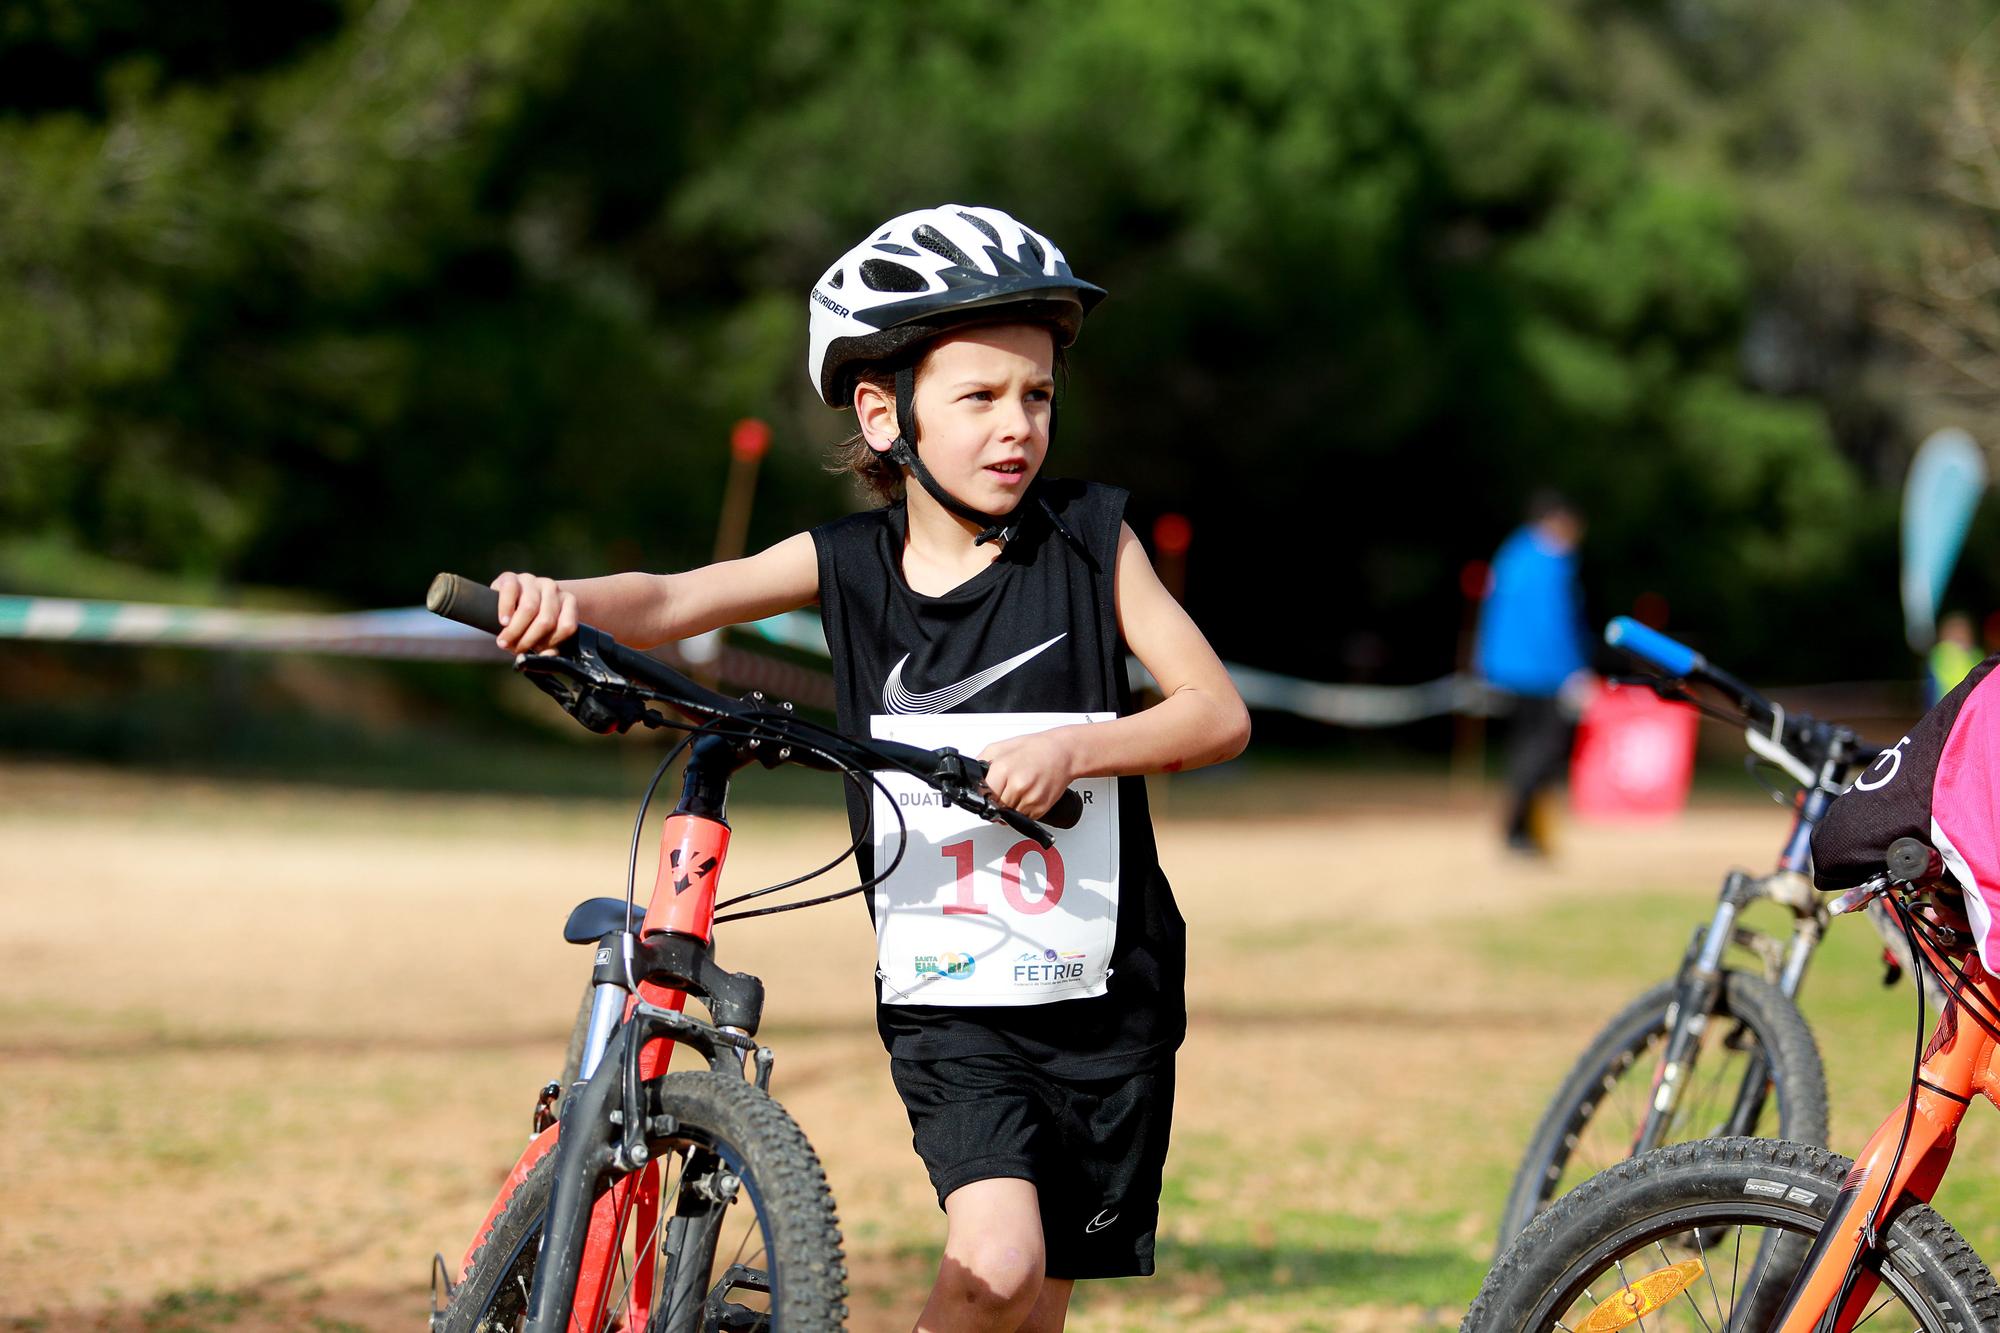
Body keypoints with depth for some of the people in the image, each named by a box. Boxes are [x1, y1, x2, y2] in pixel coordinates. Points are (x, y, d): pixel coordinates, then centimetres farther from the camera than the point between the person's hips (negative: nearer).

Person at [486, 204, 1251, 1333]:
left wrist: (1075, 747, -21)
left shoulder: (1089, 540, -3)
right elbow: (674, 602, -10)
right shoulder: (850, 564, -1)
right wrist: (566, 602, -31)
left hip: (1105, 999, 0)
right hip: (948, 1005, 0)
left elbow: (1219, 714, -4)